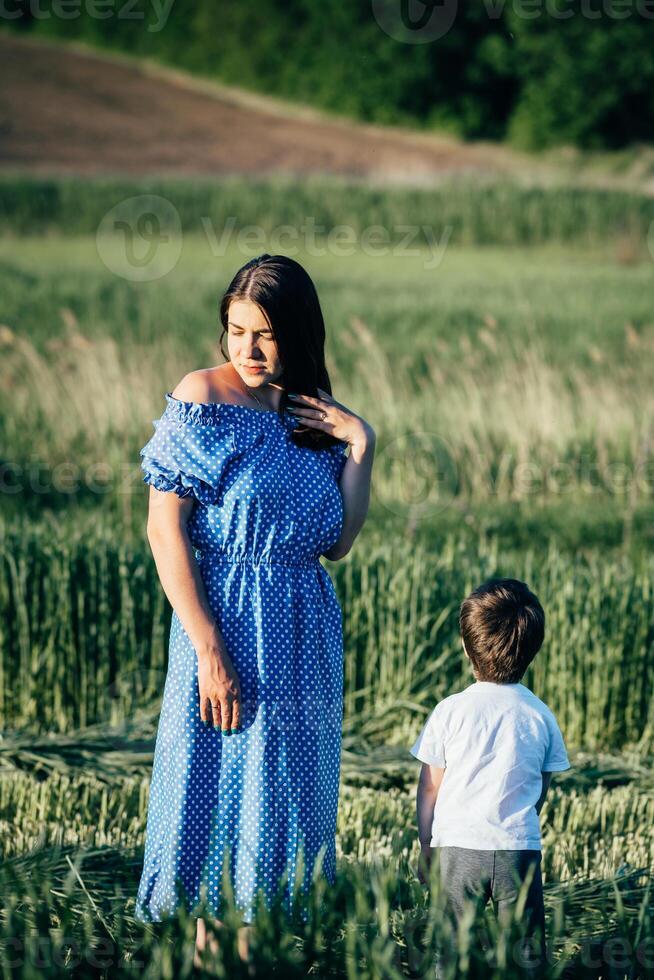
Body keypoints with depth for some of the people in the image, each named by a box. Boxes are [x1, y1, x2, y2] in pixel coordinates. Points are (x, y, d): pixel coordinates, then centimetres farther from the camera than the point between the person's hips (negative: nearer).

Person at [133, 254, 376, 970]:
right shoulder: (204, 397, -8)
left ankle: (255, 942, 17)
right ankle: (207, 943, 7)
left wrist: (360, 444, -6)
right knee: (216, 783, -2)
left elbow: (338, 543, 2)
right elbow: (164, 530, -12)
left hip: (305, 632, 5)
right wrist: (208, 649, -17)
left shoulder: (314, 414, 7)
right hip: (227, 619, -5)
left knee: (284, 791, 8)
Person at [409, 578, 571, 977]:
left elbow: (429, 789, 1)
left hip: (457, 845, -1)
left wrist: (426, 848, 12)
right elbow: (542, 791, 10)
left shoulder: (451, 711, -3)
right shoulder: (541, 716, 2)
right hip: (521, 847, 1)